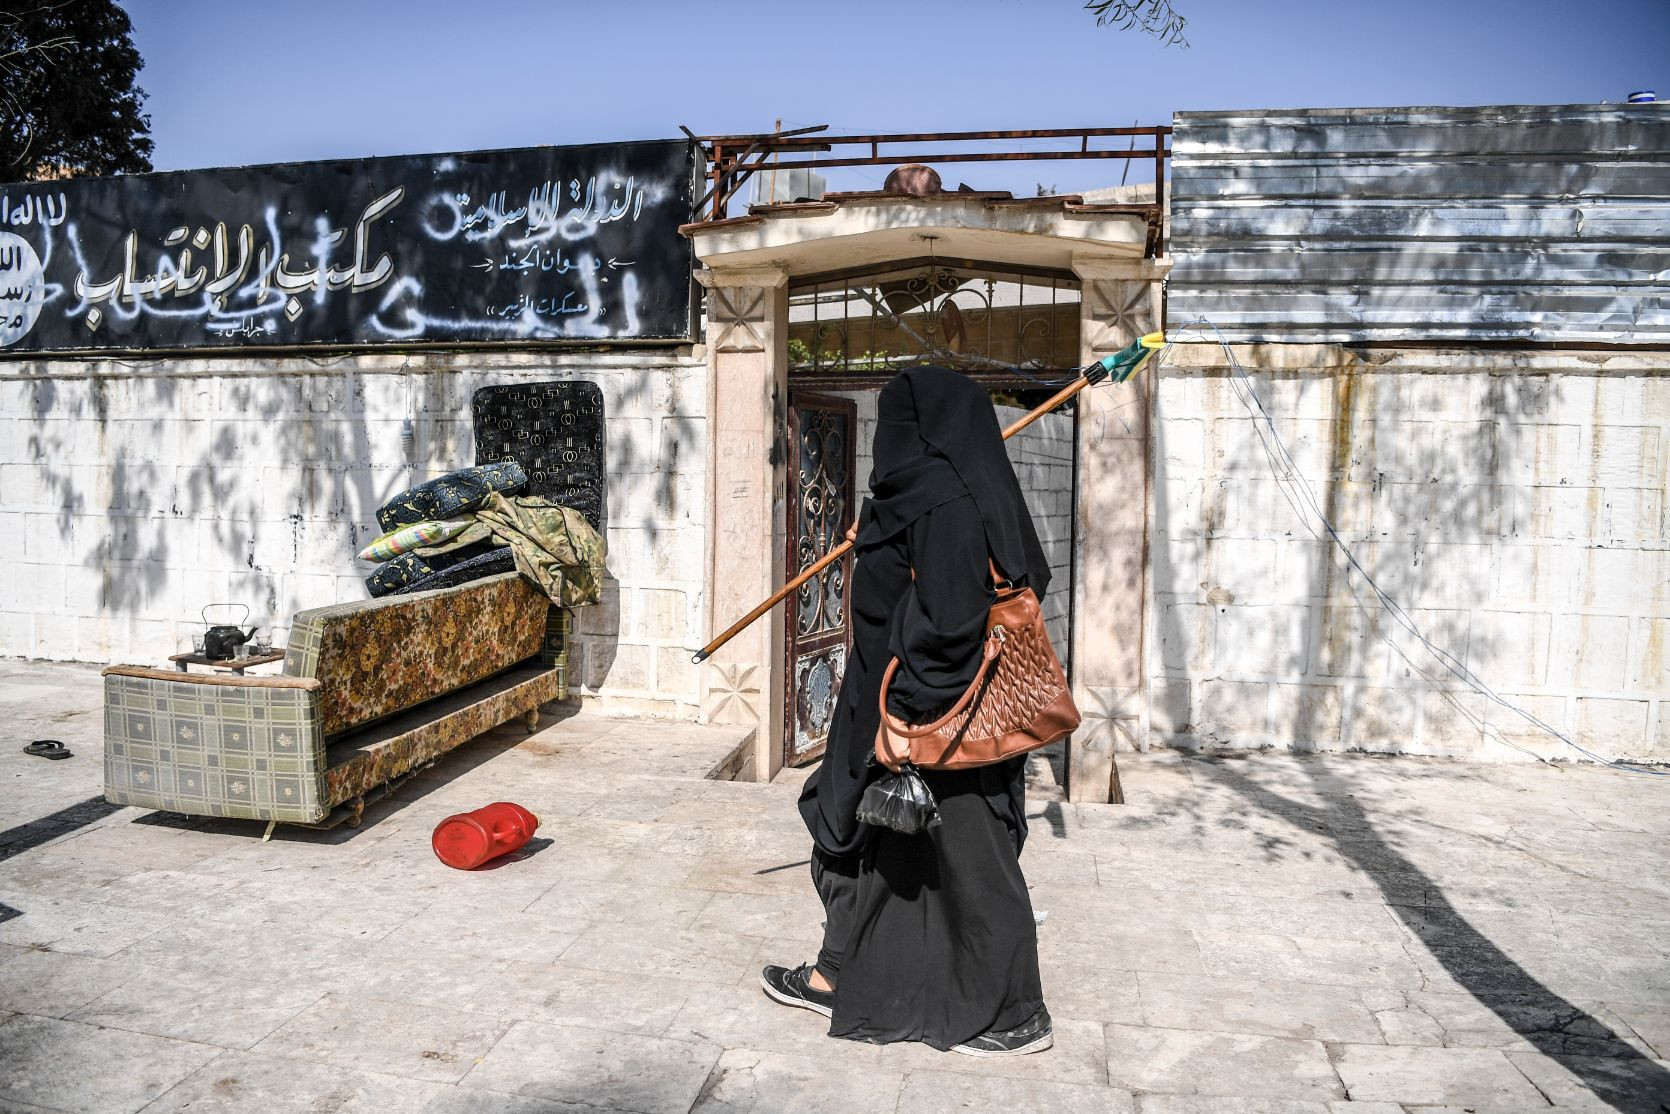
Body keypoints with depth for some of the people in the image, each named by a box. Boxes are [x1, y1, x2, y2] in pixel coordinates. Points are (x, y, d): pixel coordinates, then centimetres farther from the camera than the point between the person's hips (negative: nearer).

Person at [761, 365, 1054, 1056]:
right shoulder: (966, 493, 8)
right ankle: (838, 977, 35)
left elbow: (949, 620, -28)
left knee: (966, 860, 4)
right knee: (872, 838, 19)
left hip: (939, 715, -10)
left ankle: (1013, 1016, 22)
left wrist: (907, 721, -23)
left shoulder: (944, 502, -22)